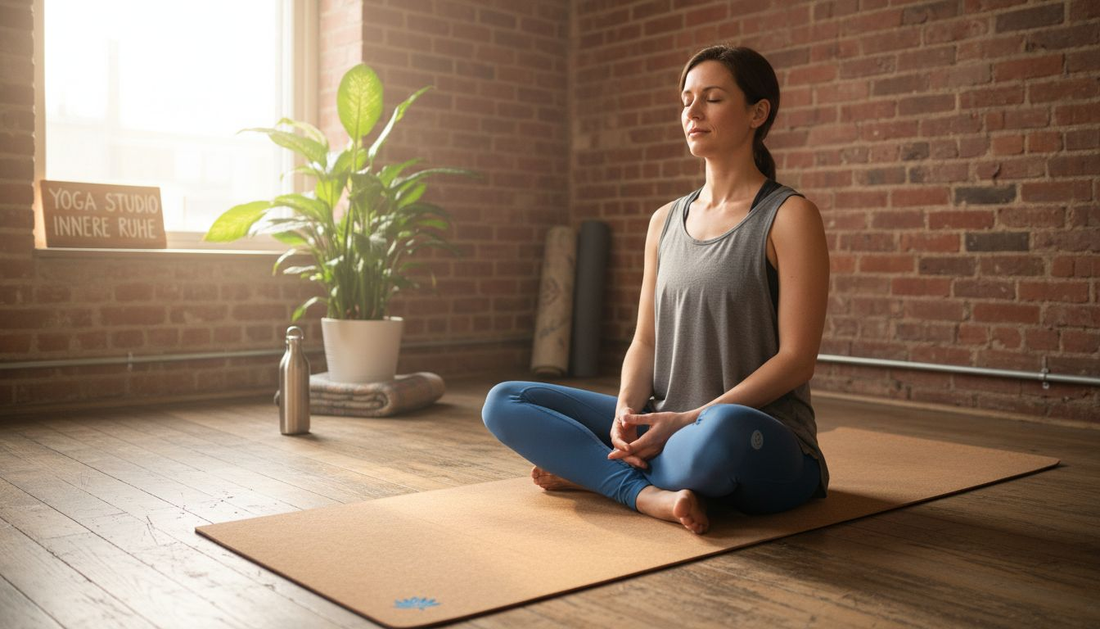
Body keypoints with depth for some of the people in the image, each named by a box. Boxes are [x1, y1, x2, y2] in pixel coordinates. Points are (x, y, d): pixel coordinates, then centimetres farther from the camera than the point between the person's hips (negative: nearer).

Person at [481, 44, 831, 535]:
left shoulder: (789, 217, -5)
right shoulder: (666, 221, 12)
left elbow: (796, 359, -11)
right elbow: (645, 341, 10)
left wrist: (690, 419, -18)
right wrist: (626, 412, -10)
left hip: (766, 442, -5)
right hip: (662, 426, 6)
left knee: (723, 430, -43)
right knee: (503, 402, -6)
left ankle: (591, 470, -13)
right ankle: (648, 493, -19)